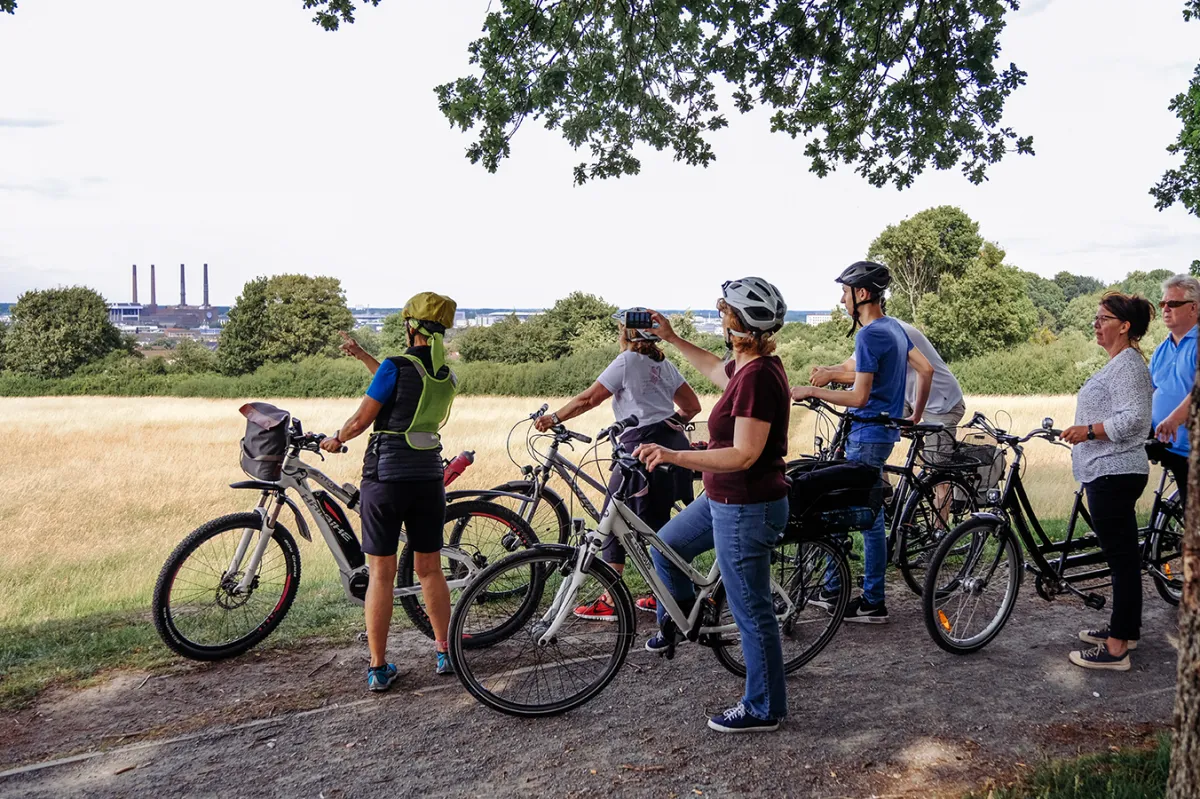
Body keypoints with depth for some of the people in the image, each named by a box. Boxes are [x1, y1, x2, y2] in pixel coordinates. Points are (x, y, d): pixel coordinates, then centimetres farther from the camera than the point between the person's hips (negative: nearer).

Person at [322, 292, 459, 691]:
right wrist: (363, 355, 30)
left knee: (381, 574, 2)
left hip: (386, 478, -5)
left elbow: (361, 420, -7)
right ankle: (445, 652, 24)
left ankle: (378, 668, 9)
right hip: (428, 479, 5)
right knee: (430, 569, 15)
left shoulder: (396, 366, -13)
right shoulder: (447, 377, 7)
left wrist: (336, 439, 13)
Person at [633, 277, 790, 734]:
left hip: (747, 510, -10)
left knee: (752, 613, 4)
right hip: (723, 500, 10)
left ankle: (763, 710, 21)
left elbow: (744, 455, -29)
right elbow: (715, 369, 28)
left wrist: (673, 456, -34)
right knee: (666, 547, 25)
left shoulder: (757, 376, -26)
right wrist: (672, 339, 27)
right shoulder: (749, 365, 4)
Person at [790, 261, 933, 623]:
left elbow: (859, 396, -22)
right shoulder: (893, 326, 11)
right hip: (884, 430, 10)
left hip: (868, 436, -10)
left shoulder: (869, 335, -18)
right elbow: (926, 369, 15)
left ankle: (873, 604, 9)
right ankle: (832, 588, 23)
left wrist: (810, 391, -14)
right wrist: (915, 416, 22)